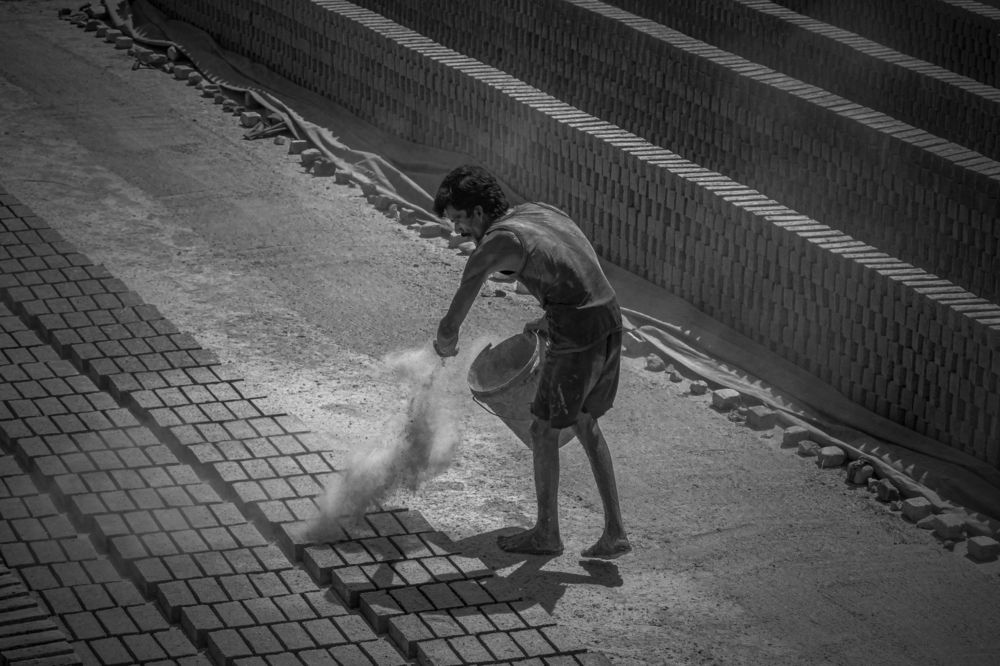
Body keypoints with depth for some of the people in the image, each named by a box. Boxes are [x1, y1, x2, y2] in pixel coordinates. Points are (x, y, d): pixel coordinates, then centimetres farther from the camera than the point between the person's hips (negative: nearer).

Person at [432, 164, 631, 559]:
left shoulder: (494, 244, -11)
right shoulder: (542, 212, 13)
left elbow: (449, 327, -6)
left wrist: (445, 346, 17)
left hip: (576, 338, -8)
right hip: (610, 323, 8)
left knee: (544, 431, 11)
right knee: (585, 426, 21)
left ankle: (546, 533, 26)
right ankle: (614, 533, 22)